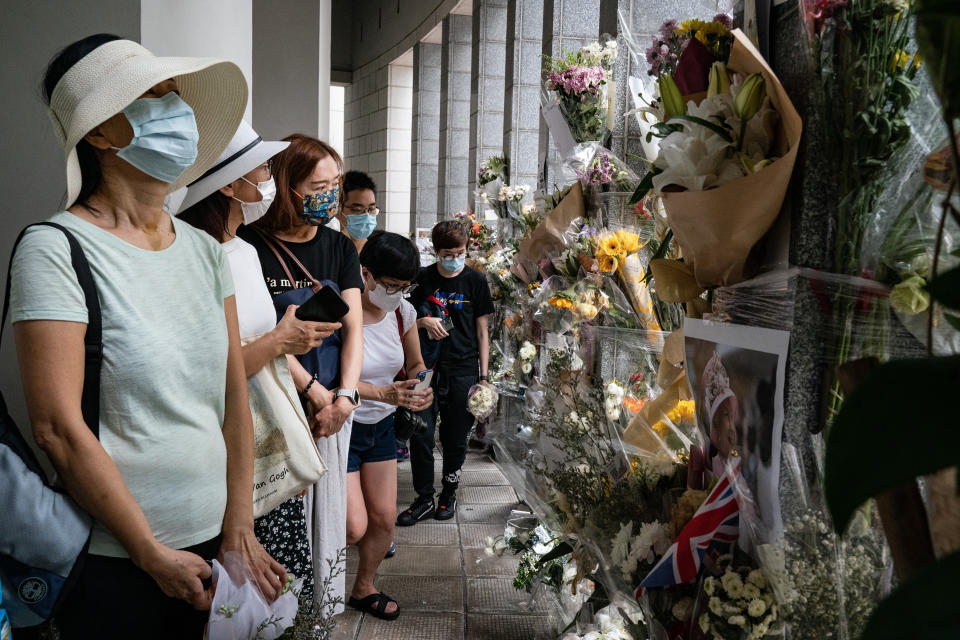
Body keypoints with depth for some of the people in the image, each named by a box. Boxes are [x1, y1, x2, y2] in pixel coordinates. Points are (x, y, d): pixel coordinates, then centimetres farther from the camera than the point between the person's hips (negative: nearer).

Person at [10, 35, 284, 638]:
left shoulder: (205, 249, 5)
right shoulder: (55, 249, -12)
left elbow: (235, 397, 5)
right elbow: (58, 426, -16)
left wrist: (240, 528, 1)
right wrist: (154, 556, -13)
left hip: (210, 542, 5)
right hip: (112, 560, -5)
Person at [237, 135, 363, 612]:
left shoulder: (339, 247, 10)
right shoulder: (250, 245, -7)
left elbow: (353, 326, 5)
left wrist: (344, 395, -7)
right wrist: (315, 392, -11)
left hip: (335, 401, 5)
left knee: (328, 506, 11)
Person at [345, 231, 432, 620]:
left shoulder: (404, 311, -5)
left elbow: (415, 363, 10)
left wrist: (422, 388, -12)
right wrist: (386, 394, -38)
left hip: (381, 427, 6)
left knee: (384, 518, 10)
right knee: (354, 528, -8)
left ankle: (363, 589, 35)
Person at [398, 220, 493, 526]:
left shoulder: (475, 281, 2)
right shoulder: (422, 279, 3)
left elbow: (482, 330, 5)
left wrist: (483, 375, 1)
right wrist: (423, 321, -13)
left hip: (463, 369, 0)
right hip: (426, 366, 1)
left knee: (456, 438, 7)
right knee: (420, 435, -2)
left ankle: (449, 494, 25)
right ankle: (424, 499, 11)